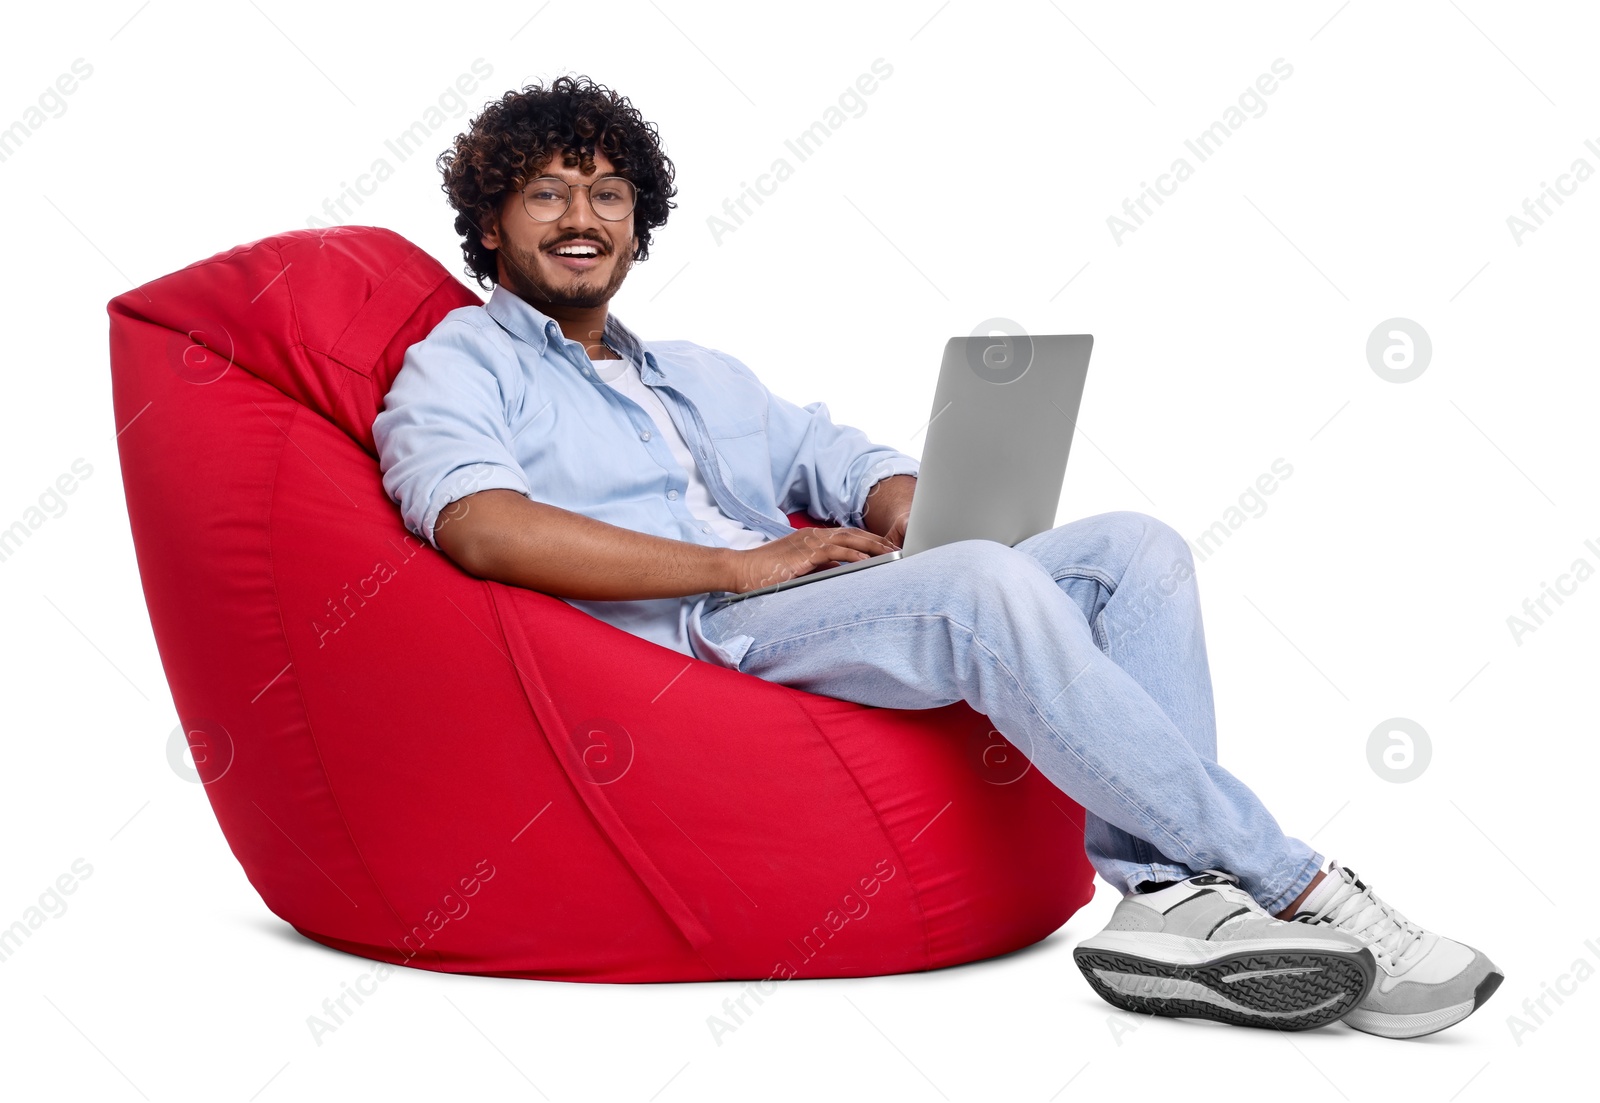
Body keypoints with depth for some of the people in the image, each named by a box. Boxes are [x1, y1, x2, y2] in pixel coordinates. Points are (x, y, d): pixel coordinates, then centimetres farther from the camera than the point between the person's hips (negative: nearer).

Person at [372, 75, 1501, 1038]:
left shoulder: (702, 374, 32)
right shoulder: (458, 367, 9)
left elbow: (844, 462, 23)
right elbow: (487, 527, -13)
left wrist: (927, 515, -3)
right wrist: (739, 564, -16)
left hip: (810, 598, 8)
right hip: (688, 639, -7)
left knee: (1135, 547, -9)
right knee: (988, 589, -31)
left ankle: (1164, 892, -24)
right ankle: (1296, 889, -24)